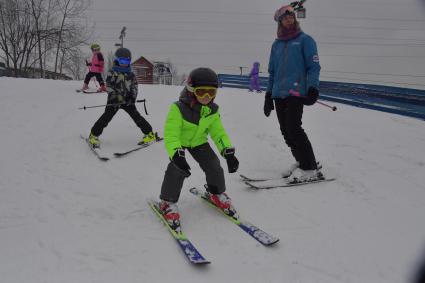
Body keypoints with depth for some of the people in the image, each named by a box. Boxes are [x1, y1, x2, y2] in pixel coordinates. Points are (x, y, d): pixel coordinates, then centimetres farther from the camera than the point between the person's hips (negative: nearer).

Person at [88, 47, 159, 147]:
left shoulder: (131, 74, 9)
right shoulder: (112, 73, -2)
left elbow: (134, 87, 9)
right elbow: (109, 87, -8)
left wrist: (133, 97, -7)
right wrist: (117, 96, -20)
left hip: (127, 100, 2)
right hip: (114, 100, -2)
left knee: (136, 116, -4)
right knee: (107, 116, -9)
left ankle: (150, 134, 1)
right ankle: (94, 135, 5)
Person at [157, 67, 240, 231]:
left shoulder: (212, 110, -17)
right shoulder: (178, 109, -35)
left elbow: (218, 132, -10)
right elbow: (170, 135, -39)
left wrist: (228, 152, -22)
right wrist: (177, 155, -54)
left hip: (199, 141, 5)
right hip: (179, 142, -4)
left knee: (213, 165, -4)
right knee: (177, 169, -24)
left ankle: (216, 193, 24)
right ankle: (168, 202, -4)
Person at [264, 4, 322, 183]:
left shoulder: (304, 39, 5)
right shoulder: (276, 44, 20)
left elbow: (314, 66, -1)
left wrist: (313, 88, -15)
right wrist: (268, 95, 17)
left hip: (296, 92, -6)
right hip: (278, 94, 6)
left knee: (294, 129, -15)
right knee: (286, 131, 3)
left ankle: (310, 169, -8)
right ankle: (302, 162, 16)